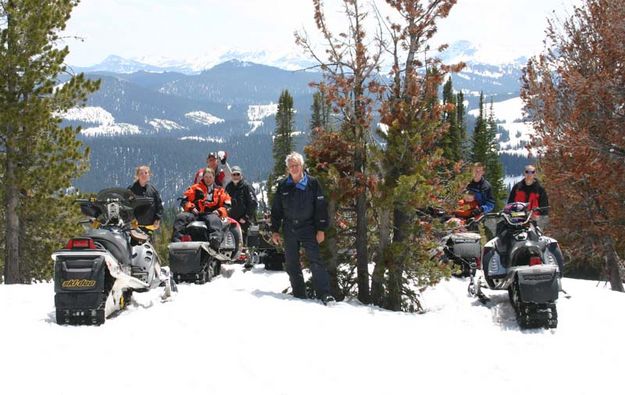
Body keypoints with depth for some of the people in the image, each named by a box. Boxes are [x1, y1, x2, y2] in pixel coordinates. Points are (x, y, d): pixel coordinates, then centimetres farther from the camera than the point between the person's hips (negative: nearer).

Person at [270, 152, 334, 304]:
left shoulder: (312, 183, -1)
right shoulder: (283, 186, 7)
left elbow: (321, 207, -2)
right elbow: (276, 210, 13)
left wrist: (321, 229, -7)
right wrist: (275, 230, 8)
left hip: (308, 228, -4)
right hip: (289, 230, 4)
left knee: (315, 261, -14)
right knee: (291, 264, 5)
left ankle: (324, 294, -17)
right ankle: (299, 295, 13)